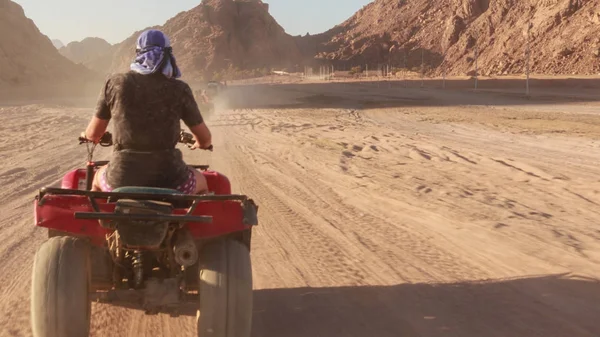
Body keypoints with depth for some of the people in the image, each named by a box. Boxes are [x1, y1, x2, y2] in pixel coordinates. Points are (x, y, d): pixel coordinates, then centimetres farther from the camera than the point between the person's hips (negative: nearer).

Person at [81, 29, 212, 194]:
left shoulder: (115, 83, 1)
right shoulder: (179, 89, -2)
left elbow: (93, 134, 9)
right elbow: (205, 138, 6)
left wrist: (86, 134, 34)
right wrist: (201, 144, 30)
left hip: (121, 180, 1)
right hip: (169, 181, -1)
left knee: (98, 177, 37)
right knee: (201, 181, 33)